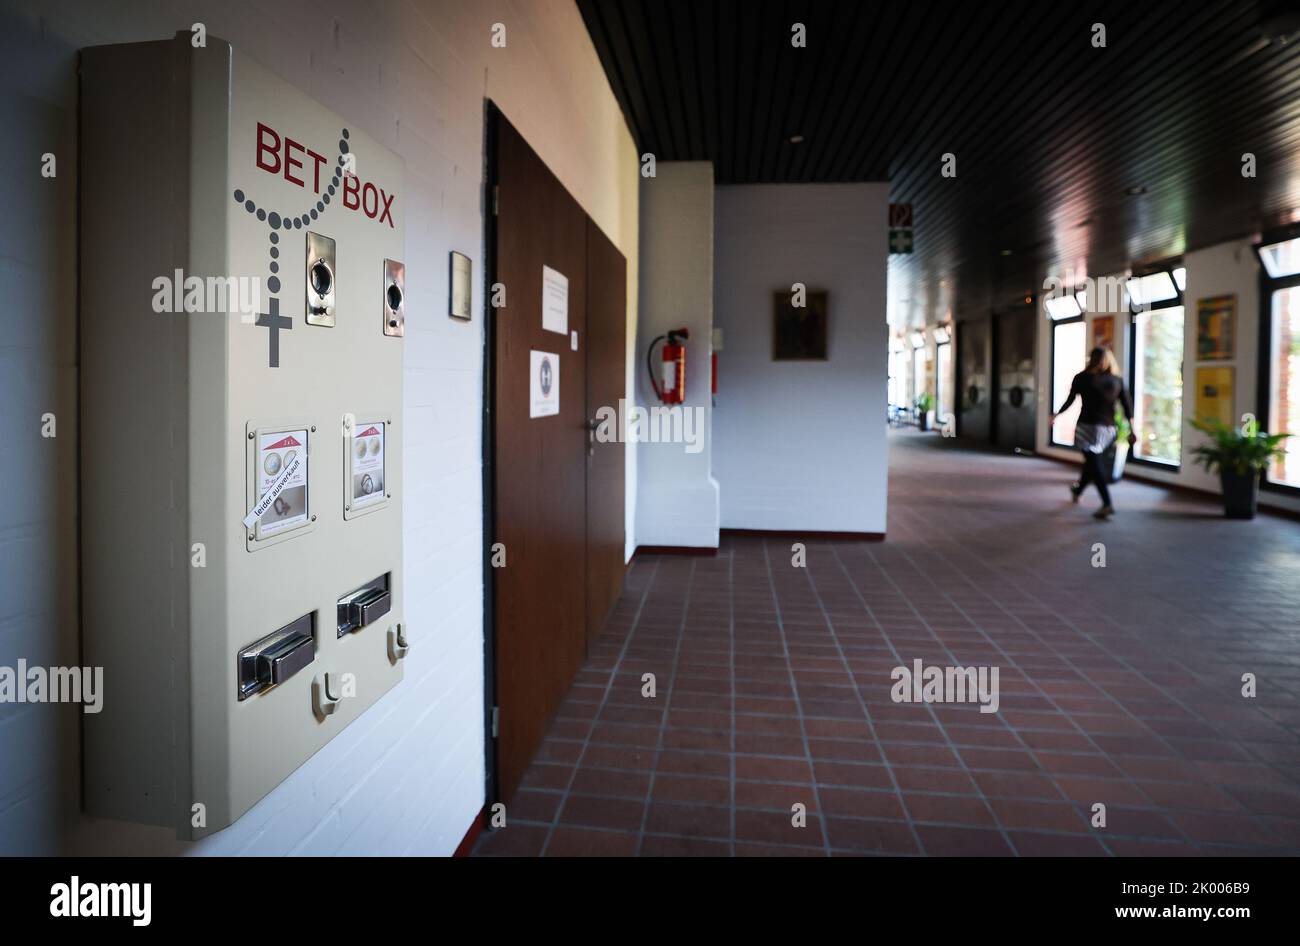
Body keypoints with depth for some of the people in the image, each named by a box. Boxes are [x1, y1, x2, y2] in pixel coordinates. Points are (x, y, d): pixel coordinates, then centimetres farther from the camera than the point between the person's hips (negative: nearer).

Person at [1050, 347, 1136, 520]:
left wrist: (1057, 414, 14)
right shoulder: (1117, 381, 6)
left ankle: (1107, 504, -18)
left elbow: (1070, 400, 0)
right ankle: (1078, 491, 41)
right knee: (1091, 461, 21)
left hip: (1089, 426, -5)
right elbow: (1127, 405, 3)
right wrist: (1132, 430, 3)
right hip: (1109, 429, 5)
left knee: (1094, 465, -6)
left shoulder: (1082, 378, -3)